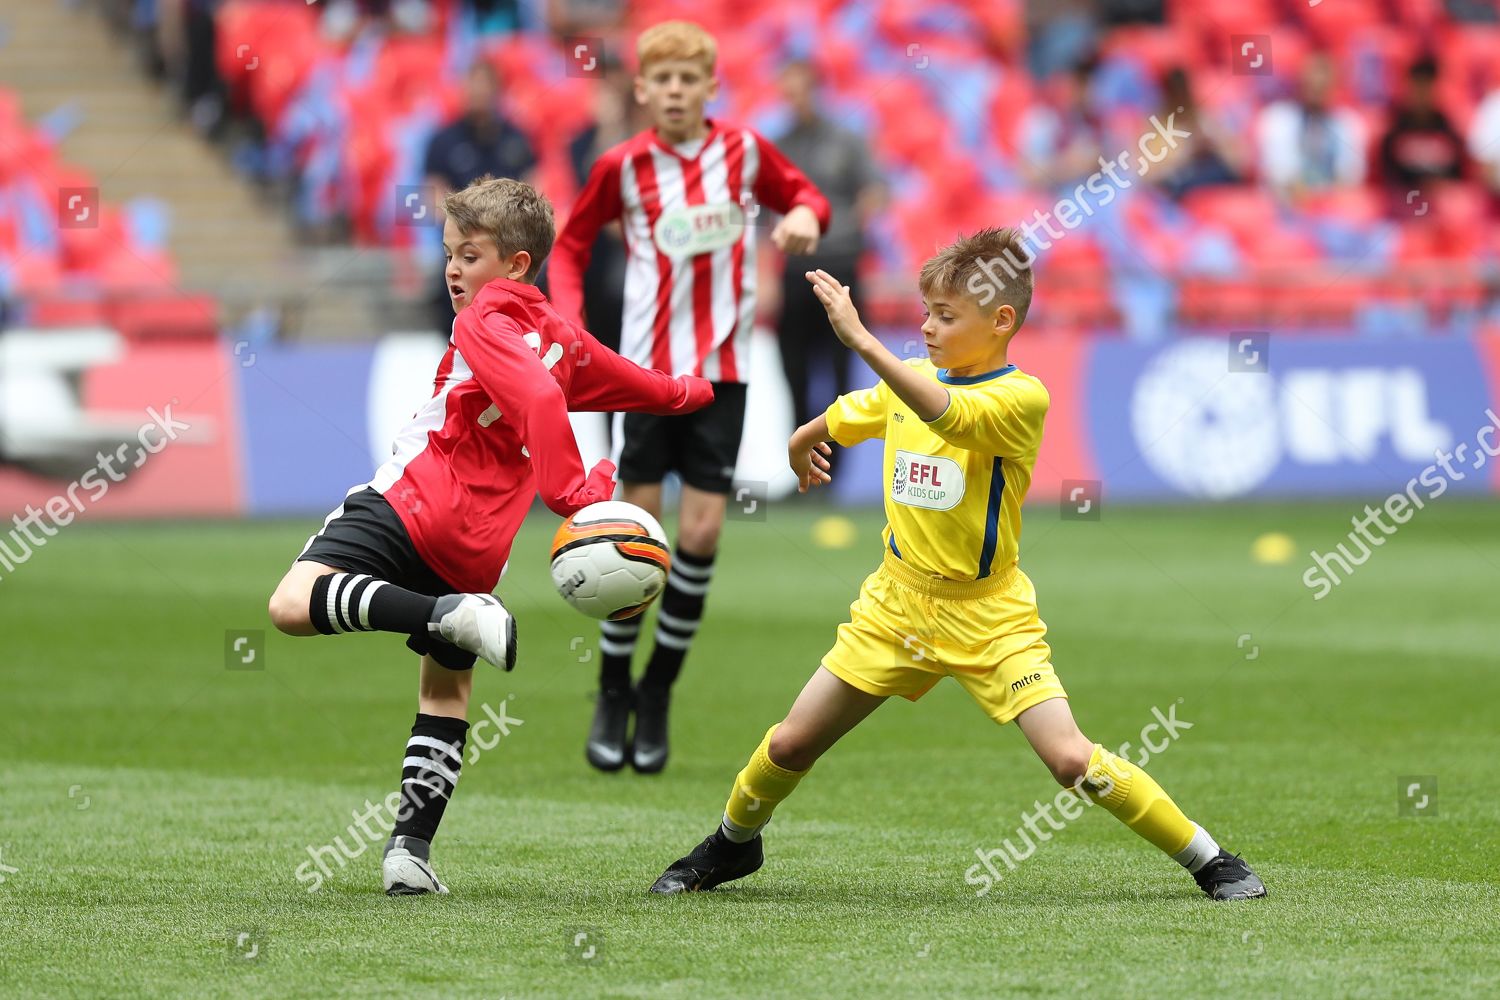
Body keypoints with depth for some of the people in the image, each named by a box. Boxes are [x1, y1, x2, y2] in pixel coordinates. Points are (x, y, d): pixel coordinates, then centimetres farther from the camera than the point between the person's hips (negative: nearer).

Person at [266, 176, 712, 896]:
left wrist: (570, 493, -24)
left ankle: (451, 615, -38)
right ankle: (412, 849, 15)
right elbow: (650, 390, 40)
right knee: (447, 688, 23)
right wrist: (689, 391, 61)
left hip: (410, 503, -8)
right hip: (476, 547, 8)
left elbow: (538, 396, -21)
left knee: (294, 604, -26)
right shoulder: (564, 338, 22)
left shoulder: (483, 323, -3)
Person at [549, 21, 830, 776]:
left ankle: (659, 694, 12)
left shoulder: (743, 152, 1)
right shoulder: (623, 167, -1)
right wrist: (569, 318, -8)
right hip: (647, 365, -1)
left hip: (722, 367, 1)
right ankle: (613, 693, 13)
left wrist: (805, 218, -9)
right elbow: (570, 245, 8)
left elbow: (803, 195, 14)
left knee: (701, 533, -3)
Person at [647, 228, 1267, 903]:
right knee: (790, 745, 7)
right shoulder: (911, 378, 4)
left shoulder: (1022, 396, -17)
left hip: (987, 615, -5)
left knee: (1071, 758, -17)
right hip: (898, 599, 5)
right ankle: (732, 844, 35)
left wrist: (862, 341, -40)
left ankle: (1209, 862, -3)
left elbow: (947, 414, -37)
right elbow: (839, 420, 26)